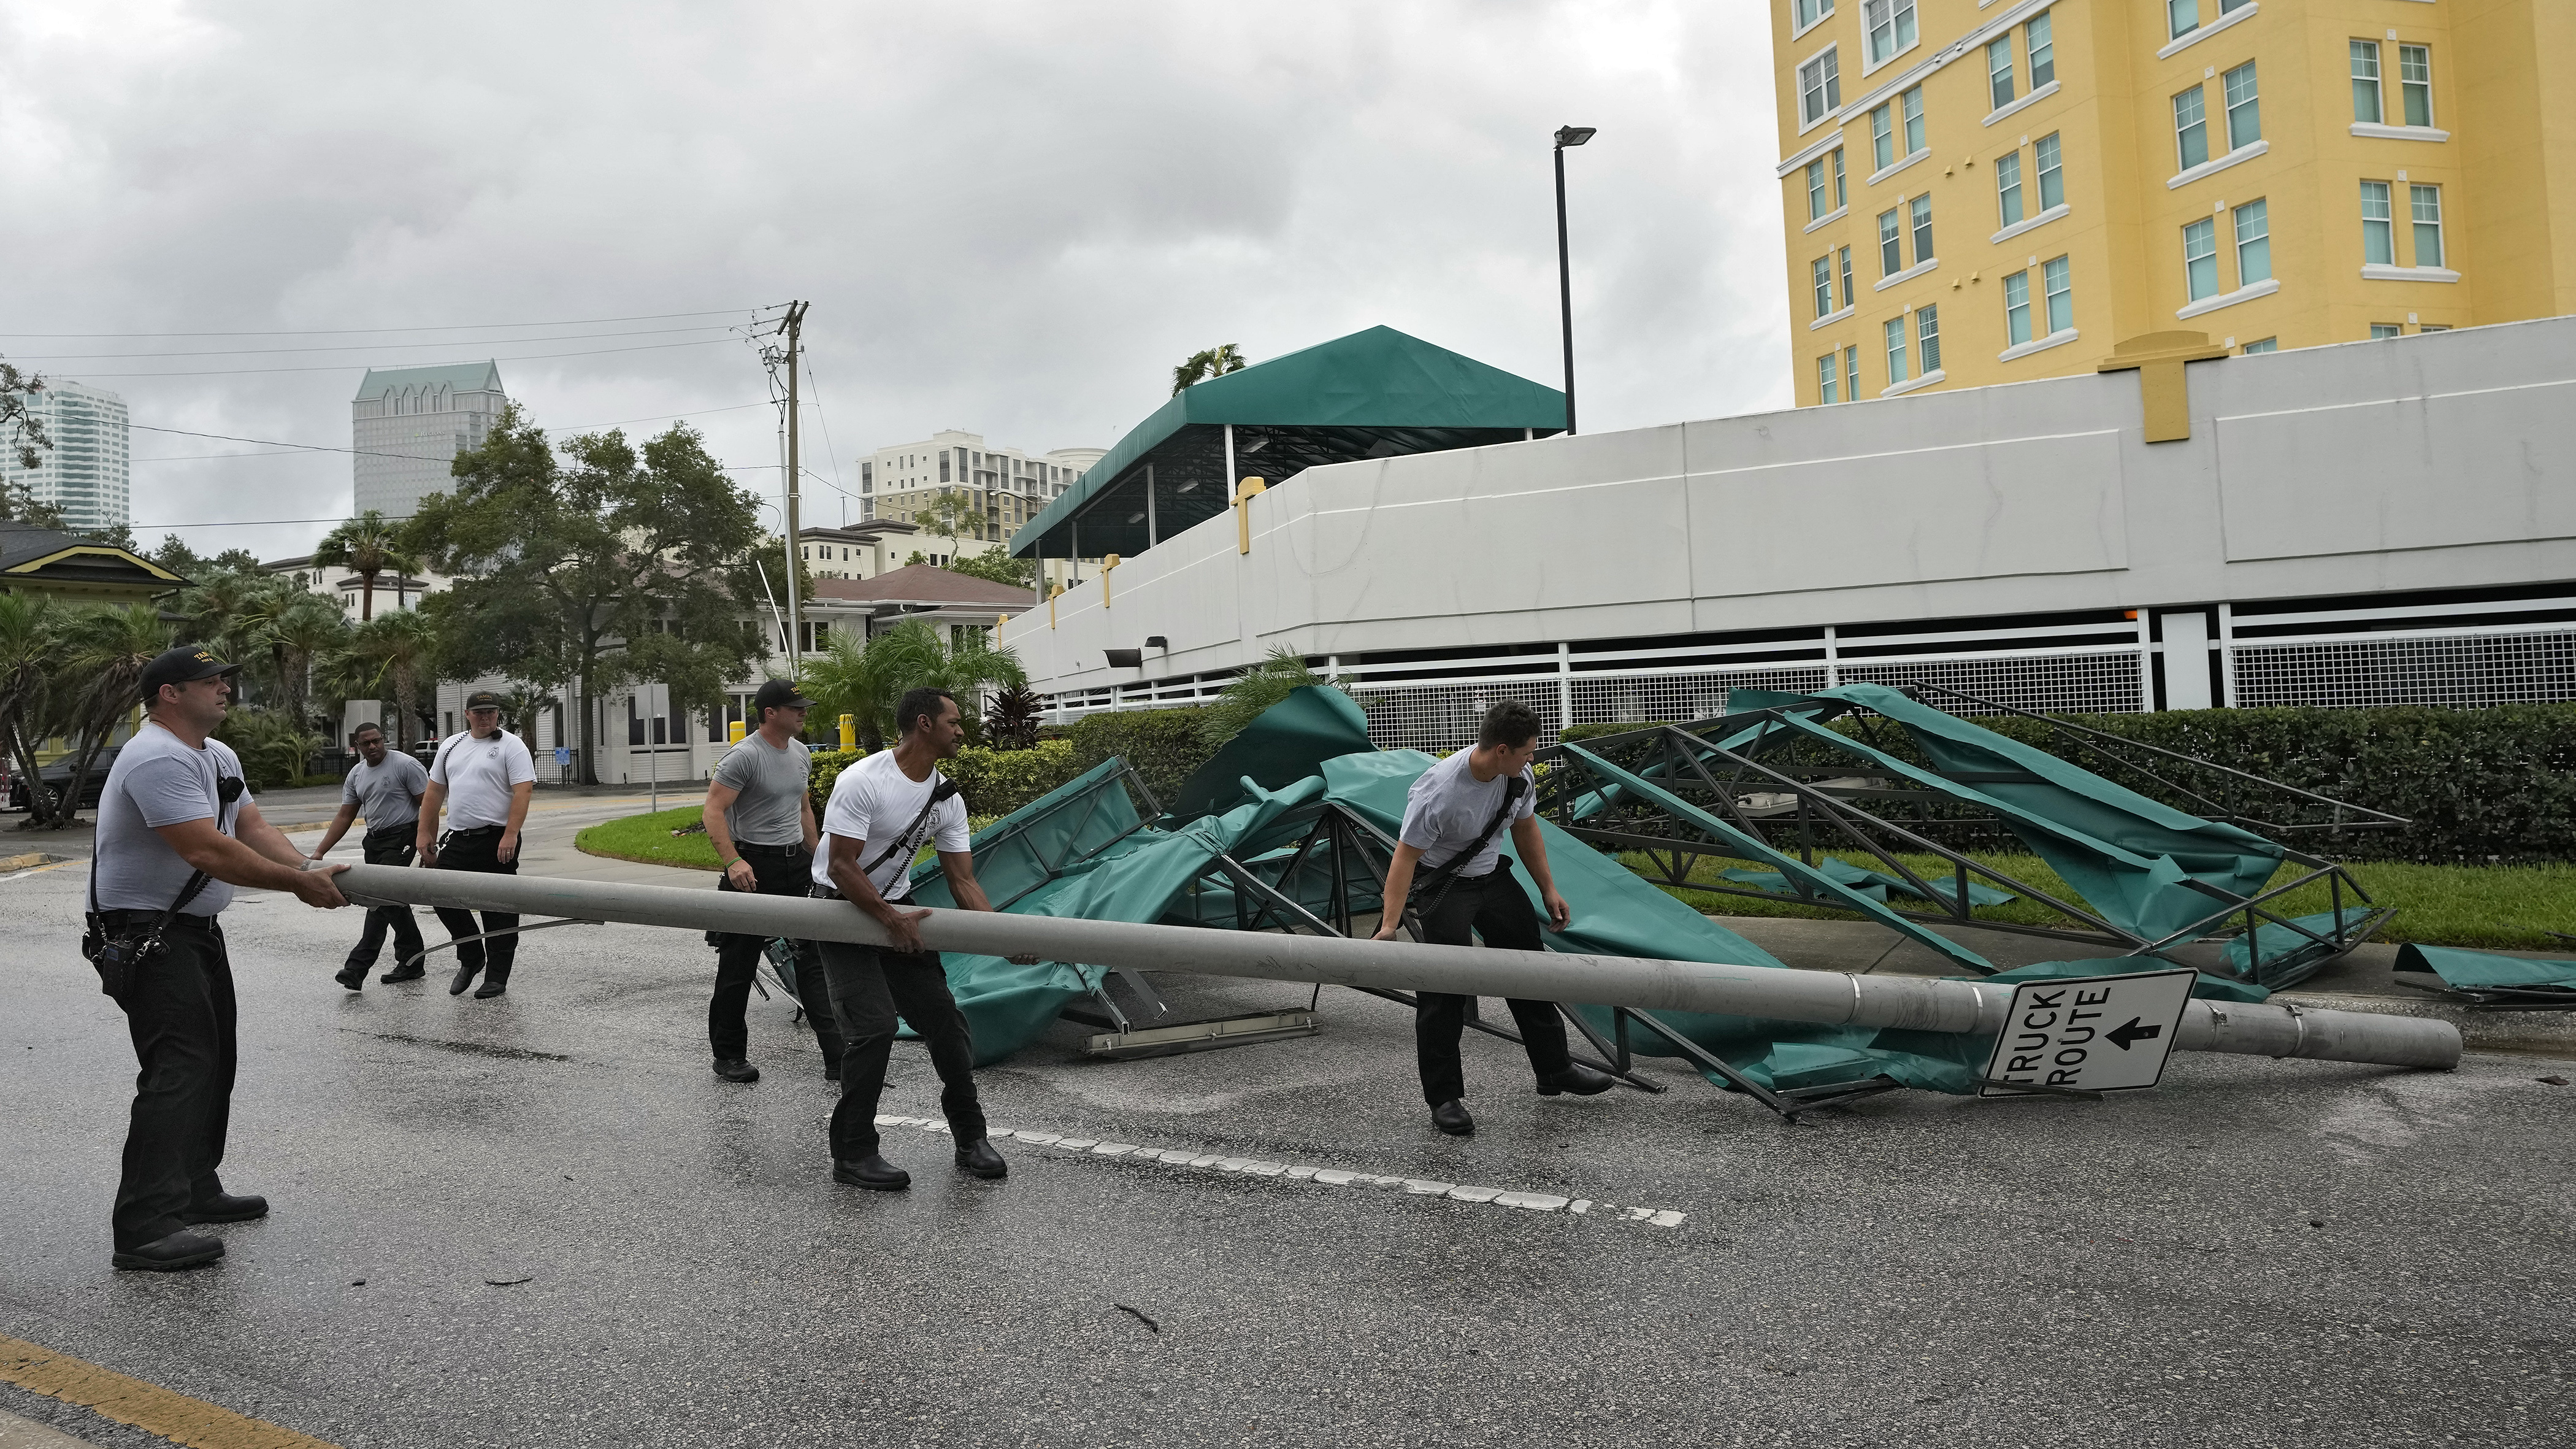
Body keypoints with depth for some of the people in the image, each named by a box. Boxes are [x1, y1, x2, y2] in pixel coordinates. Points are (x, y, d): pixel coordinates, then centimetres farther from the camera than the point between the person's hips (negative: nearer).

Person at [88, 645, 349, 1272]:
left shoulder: (220, 756, 13)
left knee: (214, 1061, 16)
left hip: (194, 931, 11)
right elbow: (208, 851, -28)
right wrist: (300, 884, -22)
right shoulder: (159, 760, -22)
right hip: (145, 934, -11)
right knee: (180, 1069, -17)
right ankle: (145, 1228, -17)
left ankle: (194, 1190, 28)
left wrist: (311, 871, -9)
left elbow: (252, 828, 7)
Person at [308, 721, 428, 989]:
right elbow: (345, 817, 14)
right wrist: (319, 852, 6)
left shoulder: (405, 765, -10)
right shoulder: (356, 775, 11)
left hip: (401, 838, -8)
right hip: (374, 841, 8)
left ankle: (357, 968, -18)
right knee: (394, 901, 12)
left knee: (382, 900, -15)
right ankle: (412, 963, 20)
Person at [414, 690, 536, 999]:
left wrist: (510, 836, -23)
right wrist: (424, 833, 13)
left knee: (498, 911, -2)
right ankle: (471, 958, 25)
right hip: (457, 840, 6)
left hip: (497, 842, -6)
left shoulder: (511, 746, -4)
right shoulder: (451, 745, 16)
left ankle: (497, 977, 7)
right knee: (444, 898, 5)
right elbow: (434, 791, 19)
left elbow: (523, 792, -14)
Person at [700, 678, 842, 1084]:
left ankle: (837, 1055, 2)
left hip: (797, 864, 7)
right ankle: (729, 1055, 17)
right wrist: (733, 861, -29)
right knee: (738, 963, 3)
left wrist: (817, 857, 21)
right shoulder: (744, 756, -13)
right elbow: (713, 813, -18)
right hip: (755, 867, -7)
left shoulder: (801, 754, 11)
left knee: (814, 957, 2)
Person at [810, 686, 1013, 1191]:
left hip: (898, 909, 7)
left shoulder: (948, 799, 0)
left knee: (944, 1018, 3)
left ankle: (970, 1139, 16)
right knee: (874, 1025, -18)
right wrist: (890, 918, -25)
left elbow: (963, 880, -2)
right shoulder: (862, 781, -22)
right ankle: (852, 1154, -4)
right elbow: (841, 868, -23)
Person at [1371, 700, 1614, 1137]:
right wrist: (1390, 923, -35)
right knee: (1445, 989, -10)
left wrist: (1549, 889, 11)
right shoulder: (1437, 792, -32)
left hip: (1494, 875, 8)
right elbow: (1406, 855, -28)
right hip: (1445, 884, -7)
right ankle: (1444, 1098, 1)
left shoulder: (1520, 777, -10)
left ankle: (1555, 1068, 30)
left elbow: (1526, 830, 8)